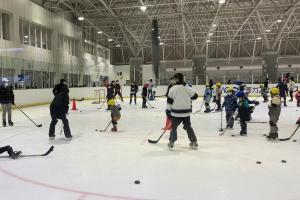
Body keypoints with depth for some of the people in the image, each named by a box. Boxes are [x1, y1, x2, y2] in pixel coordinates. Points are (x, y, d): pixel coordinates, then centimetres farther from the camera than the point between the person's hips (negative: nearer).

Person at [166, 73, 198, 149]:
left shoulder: (173, 89, -8)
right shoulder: (188, 88, 0)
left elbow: (169, 101, -6)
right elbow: (195, 96, 8)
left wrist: (168, 111, 3)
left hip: (176, 113, -3)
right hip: (186, 112, 3)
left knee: (174, 127, 13)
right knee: (188, 127, 17)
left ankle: (171, 142, 16)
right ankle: (194, 142, 20)